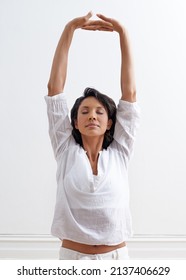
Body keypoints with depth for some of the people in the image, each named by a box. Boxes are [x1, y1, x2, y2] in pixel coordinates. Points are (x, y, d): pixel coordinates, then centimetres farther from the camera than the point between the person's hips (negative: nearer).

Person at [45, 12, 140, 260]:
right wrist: (70, 29, -10)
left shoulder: (119, 151, -2)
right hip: (73, 256, 0)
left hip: (116, 257, 1)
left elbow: (129, 92, -5)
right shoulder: (66, 149, -3)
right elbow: (54, 87, -7)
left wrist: (122, 32, -7)